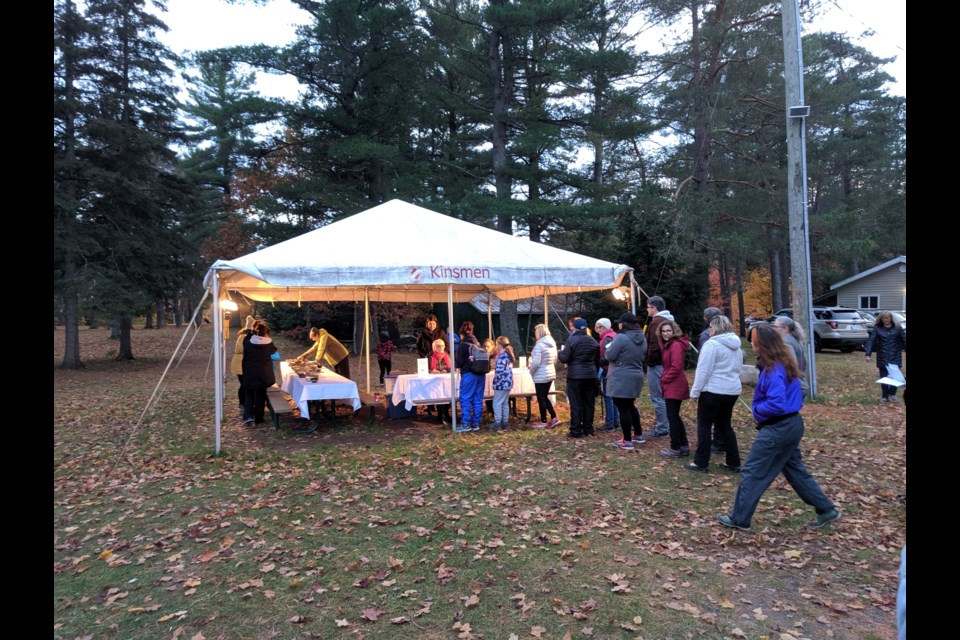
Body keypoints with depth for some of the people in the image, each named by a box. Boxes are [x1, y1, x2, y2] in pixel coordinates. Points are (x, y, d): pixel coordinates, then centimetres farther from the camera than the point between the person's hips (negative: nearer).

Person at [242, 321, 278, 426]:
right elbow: (273, 350, 9)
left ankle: (248, 416, 1)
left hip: (249, 374, 0)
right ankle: (258, 419, 15)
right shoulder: (269, 343, -12)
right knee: (260, 396, 12)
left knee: (249, 395, 15)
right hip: (264, 375, 0)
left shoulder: (248, 341, -12)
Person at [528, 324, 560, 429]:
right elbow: (555, 360, 14)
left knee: (541, 399, 4)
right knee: (545, 397, 19)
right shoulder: (552, 344, 6)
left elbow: (536, 363, -23)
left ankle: (543, 422, 13)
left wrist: (531, 370, -6)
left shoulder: (539, 345, -19)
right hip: (551, 374, 8)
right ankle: (554, 418, 17)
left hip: (541, 377, -8)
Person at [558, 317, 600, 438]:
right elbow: (597, 361, 15)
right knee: (589, 403, 11)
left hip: (575, 376, -5)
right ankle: (588, 429, 17)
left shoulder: (572, 340, -10)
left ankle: (576, 430, 1)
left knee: (576, 404, -1)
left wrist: (560, 352, 9)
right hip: (591, 376, 5)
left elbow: (564, 358, -12)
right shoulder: (593, 341, 9)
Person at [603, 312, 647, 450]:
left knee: (623, 408, -1)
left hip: (621, 379, -8)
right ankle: (638, 435, 29)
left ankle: (627, 441, 3)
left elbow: (609, 356, -15)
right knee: (630, 405, 22)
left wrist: (609, 347, 4)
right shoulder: (642, 338, 8)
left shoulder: (621, 338, -18)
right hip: (636, 377, 8)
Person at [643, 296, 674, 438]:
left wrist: (650, 361, -13)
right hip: (665, 362, 10)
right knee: (664, 396, 16)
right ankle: (667, 426, 23)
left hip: (656, 364, -10)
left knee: (657, 397, -4)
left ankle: (661, 428, 0)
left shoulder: (656, 322, -16)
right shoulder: (667, 320, 16)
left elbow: (654, 345, -22)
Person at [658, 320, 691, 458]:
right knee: (675, 416, 15)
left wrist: (664, 379, -12)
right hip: (672, 386, 10)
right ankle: (684, 446, 23)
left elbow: (676, 367, -21)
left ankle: (675, 448, 5)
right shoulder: (668, 344, 15)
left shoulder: (676, 345, -17)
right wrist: (664, 380, 9)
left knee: (672, 417, -3)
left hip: (674, 387, -10)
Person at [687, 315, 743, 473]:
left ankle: (701, 463, 4)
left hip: (713, 390, -8)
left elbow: (703, 370, -16)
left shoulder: (711, 344, -14)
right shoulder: (737, 346, 13)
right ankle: (733, 462, 18)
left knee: (704, 426, 2)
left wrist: (695, 391, -10)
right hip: (732, 390, 8)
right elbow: (738, 368, 20)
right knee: (725, 425, 17)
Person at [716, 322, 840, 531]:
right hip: (791, 424, 10)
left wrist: (757, 410, -12)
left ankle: (739, 519, 10)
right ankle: (826, 510, 29)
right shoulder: (783, 363, 7)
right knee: (795, 469, 22)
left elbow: (777, 404, -30)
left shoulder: (774, 370, -24)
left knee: (752, 472, 0)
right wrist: (760, 409, 6)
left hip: (778, 428, -10)